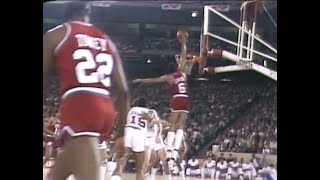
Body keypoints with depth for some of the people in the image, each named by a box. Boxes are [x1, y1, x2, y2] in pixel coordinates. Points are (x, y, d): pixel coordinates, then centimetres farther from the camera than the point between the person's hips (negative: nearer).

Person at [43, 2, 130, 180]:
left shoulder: (56, 34, 8)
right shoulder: (107, 41, 21)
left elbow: (44, 79, 9)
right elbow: (124, 91, 16)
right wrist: (121, 132, 22)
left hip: (79, 106, -6)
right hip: (106, 109, 7)